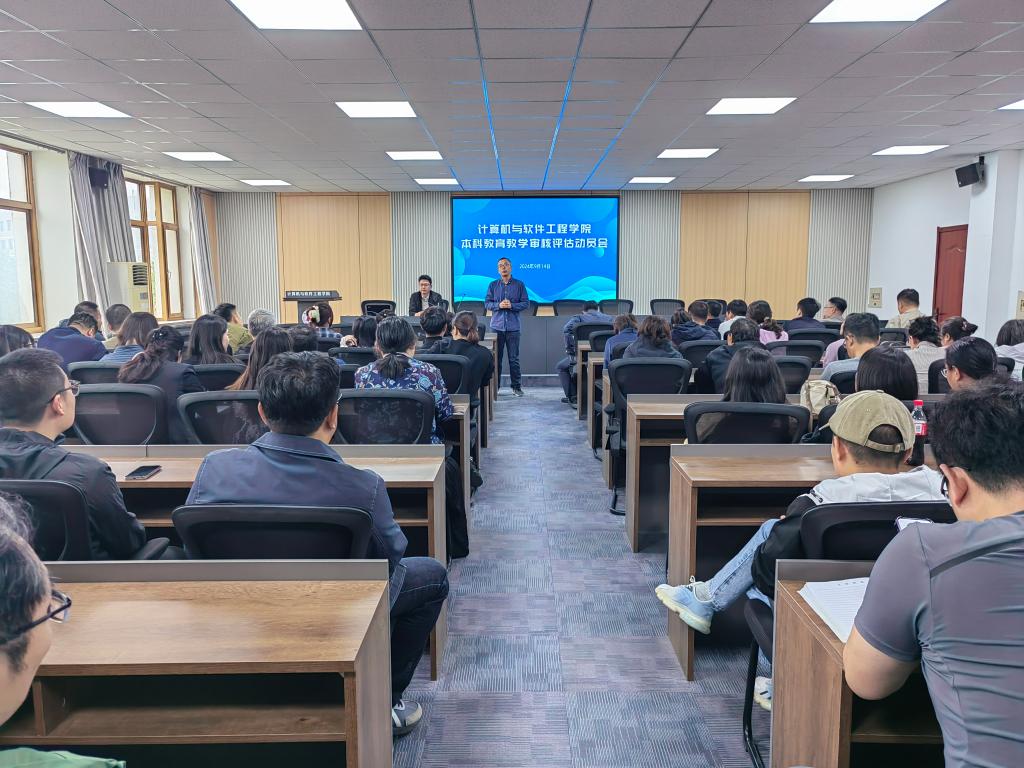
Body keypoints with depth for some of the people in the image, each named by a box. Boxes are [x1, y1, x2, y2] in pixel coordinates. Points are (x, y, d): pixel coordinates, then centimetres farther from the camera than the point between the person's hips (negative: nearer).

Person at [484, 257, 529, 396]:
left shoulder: (519, 285, 5)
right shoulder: (493, 285, 9)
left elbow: (526, 303, 2)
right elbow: (487, 303, 6)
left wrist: (512, 305, -13)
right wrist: (499, 305, -12)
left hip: (513, 327, -1)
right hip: (497, 326, 1)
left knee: (514, 358, 1)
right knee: (496, 358, 1)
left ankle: (517, 387, 9)